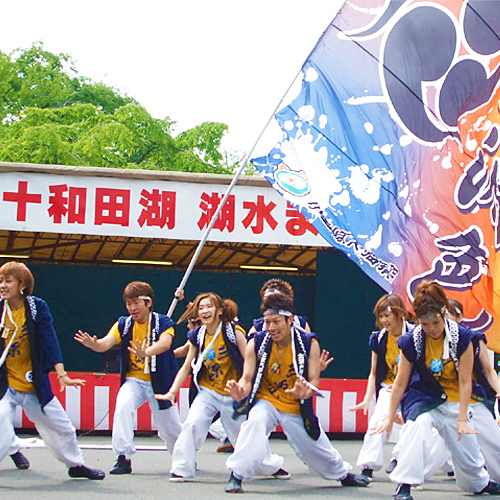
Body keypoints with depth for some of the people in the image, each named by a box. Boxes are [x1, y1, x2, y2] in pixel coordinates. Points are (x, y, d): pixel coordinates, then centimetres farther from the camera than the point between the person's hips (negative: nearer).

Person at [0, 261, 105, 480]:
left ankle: (76, 464, 37)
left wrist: (61, 374, -19)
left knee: (61, 427, 15)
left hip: (35, 386, 2)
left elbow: (50, 341, -11)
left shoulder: (37, 307, -7)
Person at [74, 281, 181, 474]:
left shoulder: (163, 322, -10)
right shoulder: (123, 324, -1)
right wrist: (94, 344, -41)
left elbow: (165, 343, -30)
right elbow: (106, 343, -17)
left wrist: (146, 352, -51)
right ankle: (123, 458, -23)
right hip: (134, 380, 2)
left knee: (170, 429, 5)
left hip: (159, 382, -2)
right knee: (123, 406, -29)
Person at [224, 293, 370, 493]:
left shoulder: (309, 343, -14)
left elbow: (314, 380, -14)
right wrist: (240, 392, -35)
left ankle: (343, 474, 47)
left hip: (296, 408, 1)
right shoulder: (256, 343, -13)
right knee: (255, 421, -35)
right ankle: (236, 475, -28)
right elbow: (247, 379, -11)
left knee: (317, 448, 14)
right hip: (266, 401, -1)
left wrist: (305, 392, -38)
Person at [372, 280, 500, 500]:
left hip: (453, 400, 2)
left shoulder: (462, 337, -18)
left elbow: (465, 381, -14)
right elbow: (400, 382, -9)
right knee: (419, 423, -35)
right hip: (422, 397, -1)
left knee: (466, 444, 13)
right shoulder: (411, 341, -17)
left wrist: (462, 419, -15)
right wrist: (389, 418, -6)